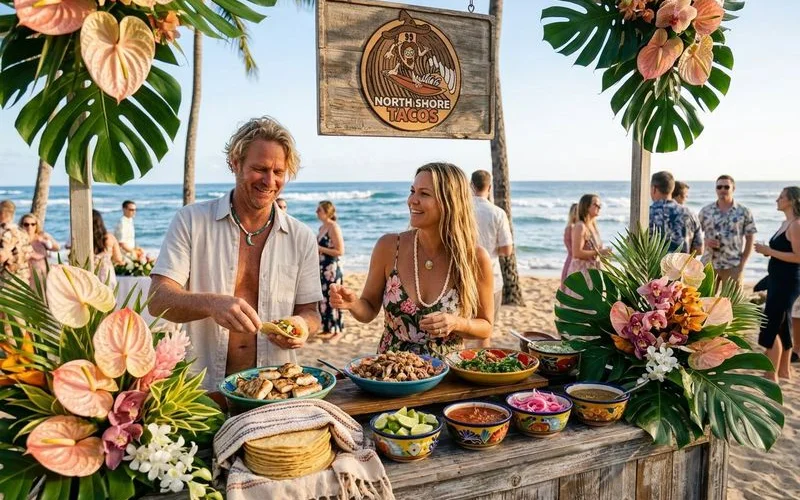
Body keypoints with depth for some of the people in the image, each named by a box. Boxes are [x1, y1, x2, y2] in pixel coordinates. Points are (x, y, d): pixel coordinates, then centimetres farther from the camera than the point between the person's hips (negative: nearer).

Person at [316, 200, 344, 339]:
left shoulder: (334, 227, -13)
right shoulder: (322, 227, 13)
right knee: (323, 299, 11)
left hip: (331, 269, -9)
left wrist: (320, 248, -16)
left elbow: (340, 251, -18)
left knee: (331, 299, -3)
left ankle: (334, 330, 6)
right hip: (322, 269, 9)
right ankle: (327, 328, 20)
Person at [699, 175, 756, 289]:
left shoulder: (744, 212, 2)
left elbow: (750, 239, 2)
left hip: (733, 266, -1)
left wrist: (742, 263, -4)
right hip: (708, 264, 1)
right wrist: (705, 241, -12)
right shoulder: (705, 211, 5)